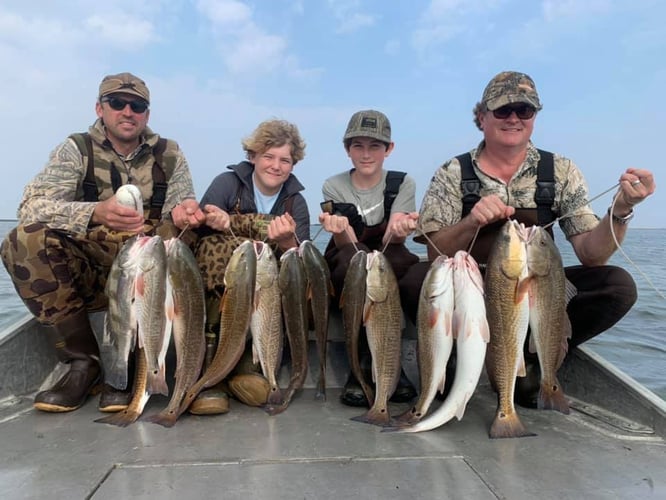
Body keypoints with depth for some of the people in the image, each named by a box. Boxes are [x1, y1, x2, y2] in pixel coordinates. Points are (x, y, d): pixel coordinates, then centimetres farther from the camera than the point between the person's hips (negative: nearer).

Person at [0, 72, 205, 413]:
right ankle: (83, 361, -14)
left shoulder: (169, 155, 6)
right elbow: (32, 205, -15)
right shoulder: (76, 149, 1)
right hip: (88, 272, 0)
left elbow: (179, 214, -2)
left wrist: (183, 214, -28)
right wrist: (96, 213, -36)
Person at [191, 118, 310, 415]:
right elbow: (200, 231, -17)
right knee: (219, 246, -32)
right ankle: (208, 371, -30)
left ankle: (248, 360, -17)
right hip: (220, 287, -2)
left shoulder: (295, 201, 6)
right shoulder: (228, 182, -1)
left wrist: (287, 242, -29)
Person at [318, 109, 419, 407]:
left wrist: (400, 230, -42)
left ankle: (365, 365, -23)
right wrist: (339, 231, -41)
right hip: (346, 274, 0)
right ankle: (369, 363, -27)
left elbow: (392, 239, -17)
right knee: (354, 256, -36)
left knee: (404, 259, -35)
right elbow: (346, 243, -17)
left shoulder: (402, 183, -2)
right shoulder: (334, 187, -4)